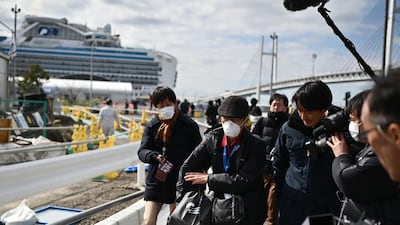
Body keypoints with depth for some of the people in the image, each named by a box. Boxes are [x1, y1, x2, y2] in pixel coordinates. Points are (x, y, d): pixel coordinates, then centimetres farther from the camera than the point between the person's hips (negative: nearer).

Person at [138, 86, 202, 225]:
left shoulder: (189, 125, -5)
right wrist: (155, 156, -26)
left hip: (180, 181, -2)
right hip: (156, 180, 2)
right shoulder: (152, 126, 3)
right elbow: (142, 151, -4)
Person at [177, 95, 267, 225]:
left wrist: (208, 179, -19)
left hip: (248, 211, -3)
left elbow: (244, 180, -23)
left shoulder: (257, 146, -15)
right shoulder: (212, 139, -5)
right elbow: (187, 168, -1)